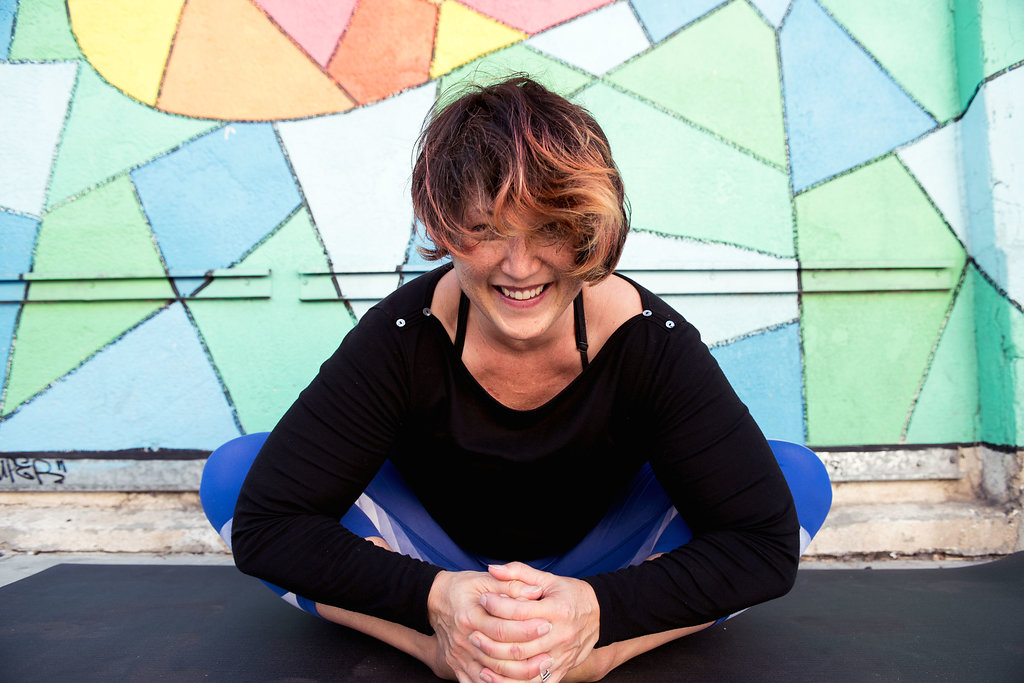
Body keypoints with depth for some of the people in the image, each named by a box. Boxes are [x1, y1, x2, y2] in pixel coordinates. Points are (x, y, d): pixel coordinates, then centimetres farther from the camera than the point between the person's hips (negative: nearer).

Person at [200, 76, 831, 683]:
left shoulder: (653, 343, -27)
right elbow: (264, 520, -26)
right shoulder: (401, 340, -27)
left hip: (599, 569, 1)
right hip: (439, 565, 0)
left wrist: (596, 608, -39)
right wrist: (435, 596, -38)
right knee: (231, 472, -20)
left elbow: (767, 542, -26)